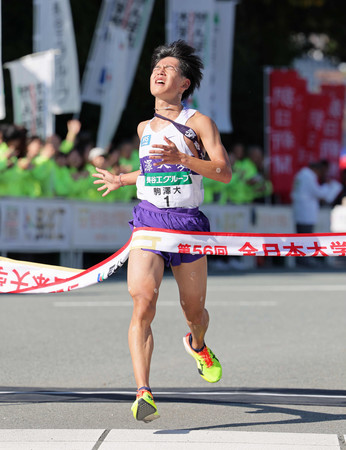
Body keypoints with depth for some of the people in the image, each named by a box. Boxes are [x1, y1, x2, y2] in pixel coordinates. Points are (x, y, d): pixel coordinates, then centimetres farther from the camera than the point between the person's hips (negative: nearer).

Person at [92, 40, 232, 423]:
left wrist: (180, 157, -22)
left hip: (188, 223, -2)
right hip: (148, 221, 2)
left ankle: (197, 345, 51)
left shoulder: (198, 122, -1)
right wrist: (122, 180, 32)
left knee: (194, 310, 11)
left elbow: (225, 173, -11)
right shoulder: (145, 128, 14)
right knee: (143, 301, -22)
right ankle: (143, 393, -29)